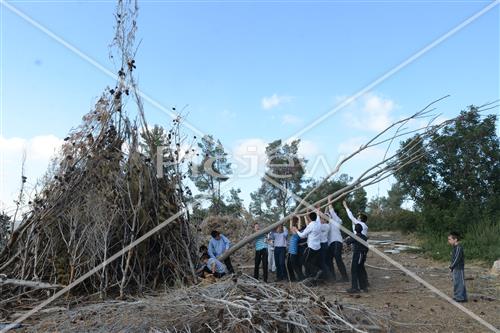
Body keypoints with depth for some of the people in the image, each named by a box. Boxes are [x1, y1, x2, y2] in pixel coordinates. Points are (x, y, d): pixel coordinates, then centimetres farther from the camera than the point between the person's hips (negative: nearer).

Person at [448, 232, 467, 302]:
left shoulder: (458, 247, -18)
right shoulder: (455, 247, 13)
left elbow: (457, 259, -21)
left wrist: (451, 267, -15)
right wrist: (451, 265, 10)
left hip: (458, 268, -10)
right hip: (455, 268, 10)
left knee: (460, 282, -3)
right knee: (456, 282, 16)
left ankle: (462, 297, 4)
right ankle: (457, 296, 24)